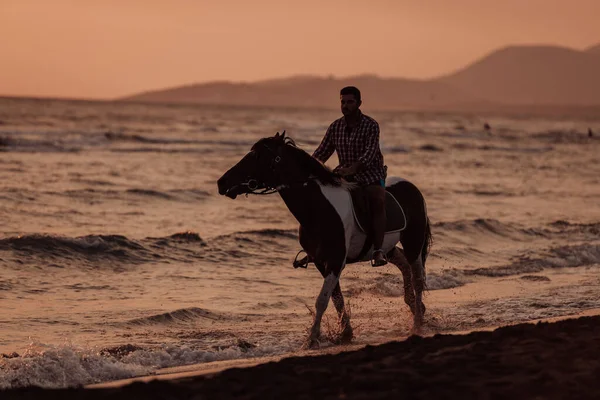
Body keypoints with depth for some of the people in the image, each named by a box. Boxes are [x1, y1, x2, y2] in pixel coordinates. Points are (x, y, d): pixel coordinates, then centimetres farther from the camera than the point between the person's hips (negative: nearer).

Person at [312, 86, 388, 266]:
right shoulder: (336, 126, 6)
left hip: (370, 173, -5)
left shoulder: (371, 125, -8)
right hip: (345, 174, 5)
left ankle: (378, 250, -39)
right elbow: (323, 151, 10)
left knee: (378, 201, -31)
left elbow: (370, 152, -21)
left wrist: (352, 168, -36)